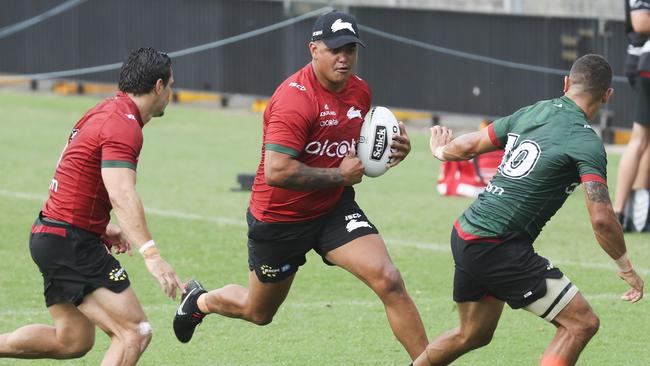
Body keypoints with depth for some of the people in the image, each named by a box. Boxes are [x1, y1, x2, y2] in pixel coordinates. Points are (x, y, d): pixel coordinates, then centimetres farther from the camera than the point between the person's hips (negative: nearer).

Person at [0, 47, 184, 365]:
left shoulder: (106, 111, 13)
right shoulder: (123, 125, -18)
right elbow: (122, 196, -32)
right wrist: (150, 254, -41)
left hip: (49, 235, 11)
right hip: (70, 243, -11)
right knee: (135, 333, -14)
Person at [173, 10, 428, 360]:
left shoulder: (360, 90, -2)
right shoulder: (295, 98, -27)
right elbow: (276, 172, -35)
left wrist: (393, 146, -2)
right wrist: (340, 175, -26)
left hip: (335, 208, 5)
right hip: (279, 219, -5)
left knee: (389, 281, -18)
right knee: (258, 312, 18)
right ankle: (200, 300, 50)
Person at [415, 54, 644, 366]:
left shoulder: (531, 112, 8)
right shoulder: (586, 142, -12)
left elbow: (469, 145, 17)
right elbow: (601, 219, -18)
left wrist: (441, 151, 40)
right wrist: (626, 268, -4)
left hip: (464, 237, 8)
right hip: (499, 248, -8)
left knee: (473, 334, 26)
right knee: (582, 323, -5)